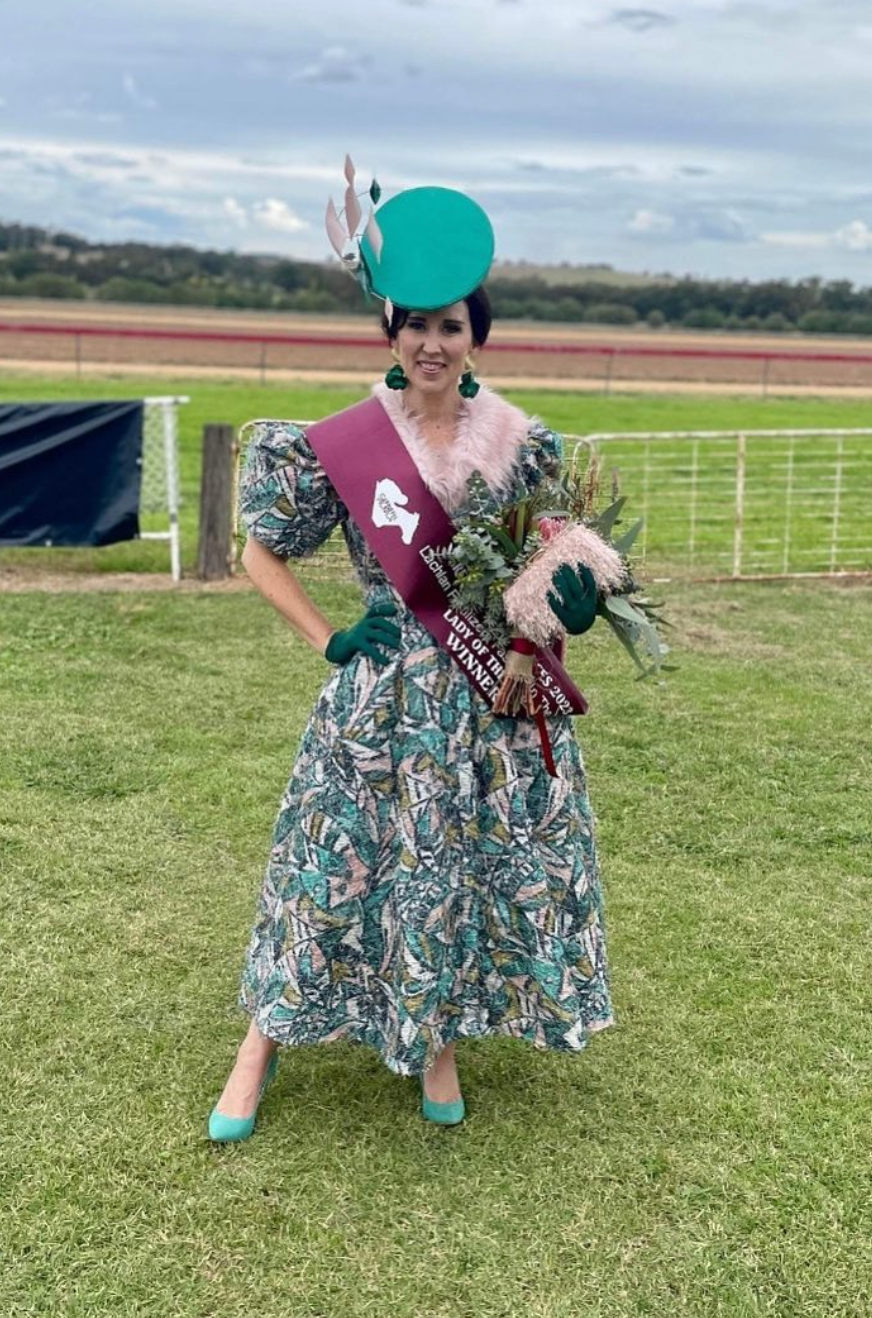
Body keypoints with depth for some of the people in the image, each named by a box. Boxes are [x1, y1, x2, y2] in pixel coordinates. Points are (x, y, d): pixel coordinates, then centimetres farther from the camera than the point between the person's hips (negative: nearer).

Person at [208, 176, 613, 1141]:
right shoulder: (345, 443, -6)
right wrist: (329, 639, -5)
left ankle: (436, 1040, 31)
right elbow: (262, 553, 2)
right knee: (337, 855, 4)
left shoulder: (521, 444, -1)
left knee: (473, 859, 9)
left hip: (496, 689, 2)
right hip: (384, 689, -2)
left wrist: (570, 592, -10)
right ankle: (263, 1044, 22)